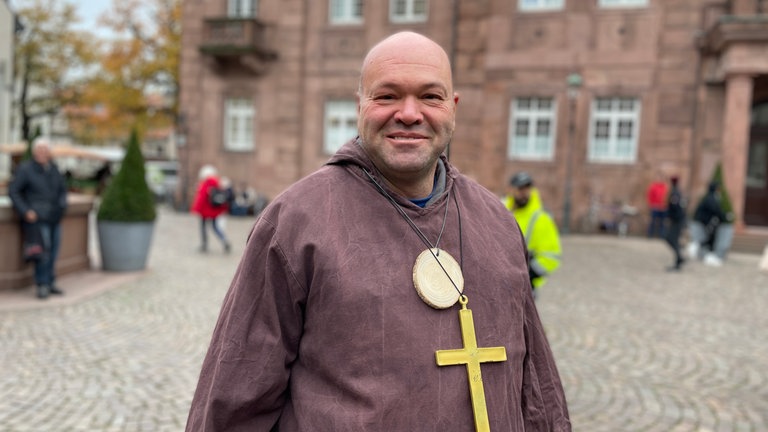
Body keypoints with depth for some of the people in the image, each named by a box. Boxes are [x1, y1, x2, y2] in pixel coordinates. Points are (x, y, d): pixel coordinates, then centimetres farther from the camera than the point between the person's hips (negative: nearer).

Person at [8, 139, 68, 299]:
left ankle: (50, 283, 16)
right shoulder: (25, 169, -6)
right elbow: (13, 191, -6)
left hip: (54, 218, 6)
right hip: (36, 218, -6)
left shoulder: (53, 168, 10)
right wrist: (25, 212, -13)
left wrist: (62, 206, 8)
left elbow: (63, 188, 21)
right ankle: (42, 285, -8)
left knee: (53, 250, 5)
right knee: (43, 250, -16)